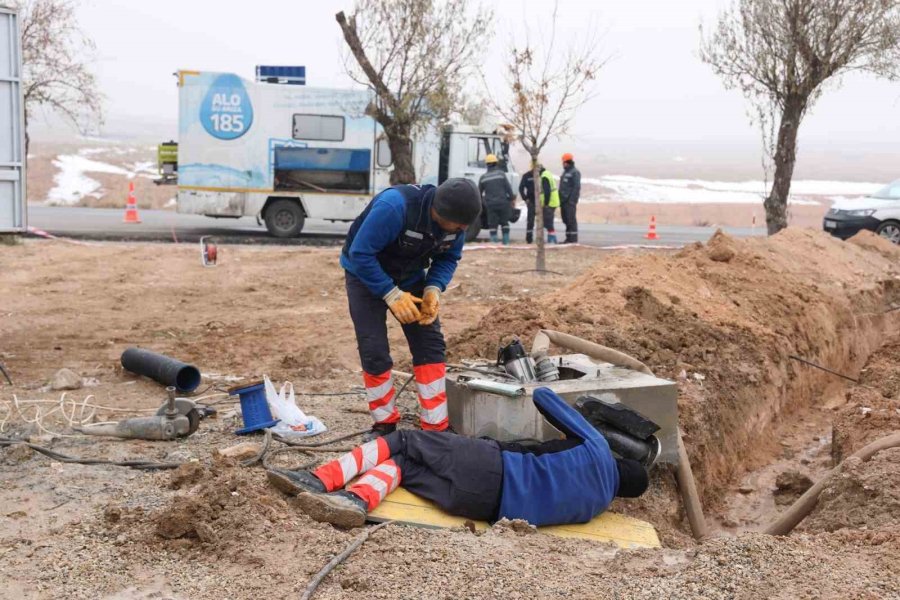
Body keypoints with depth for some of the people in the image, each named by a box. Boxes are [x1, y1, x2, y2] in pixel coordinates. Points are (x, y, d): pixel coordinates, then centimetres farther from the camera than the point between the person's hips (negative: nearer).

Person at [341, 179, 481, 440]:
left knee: (431, 345, -4)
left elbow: (449, 258, -3)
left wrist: (434, 289, -21)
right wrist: (391, 294, -34)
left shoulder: (455, 219, -19)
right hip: (365, 274, -5)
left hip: (410, 276, 5)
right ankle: (385, 424, 11)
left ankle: (436, 428, 3)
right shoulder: (394, 206, -39)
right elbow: (361, 254, -33)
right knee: (374, 351, -10)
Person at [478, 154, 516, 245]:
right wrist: (512, 198, 5)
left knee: (492, 224, 3)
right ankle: (506, 241, 11)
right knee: (504, 222, 12)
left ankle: (494, 241, -3)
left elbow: (479, 192, 11)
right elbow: (508, 187, -4)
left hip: (490, 204, 1)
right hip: (503, 202, 0)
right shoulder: (501, 174, -3)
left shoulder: (483, 177, 3)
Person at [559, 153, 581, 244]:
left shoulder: (575, 172, -8)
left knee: (571, 219, -9)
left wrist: (573, 200, -20)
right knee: (566, 219, 10)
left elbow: (577, 187, -15)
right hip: (563, 201, 9)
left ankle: (573, 239, -8)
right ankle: (568, 238, 15)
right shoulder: (565, 173, 20)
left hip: (570, 201, -9)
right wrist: (560, 200, 17)